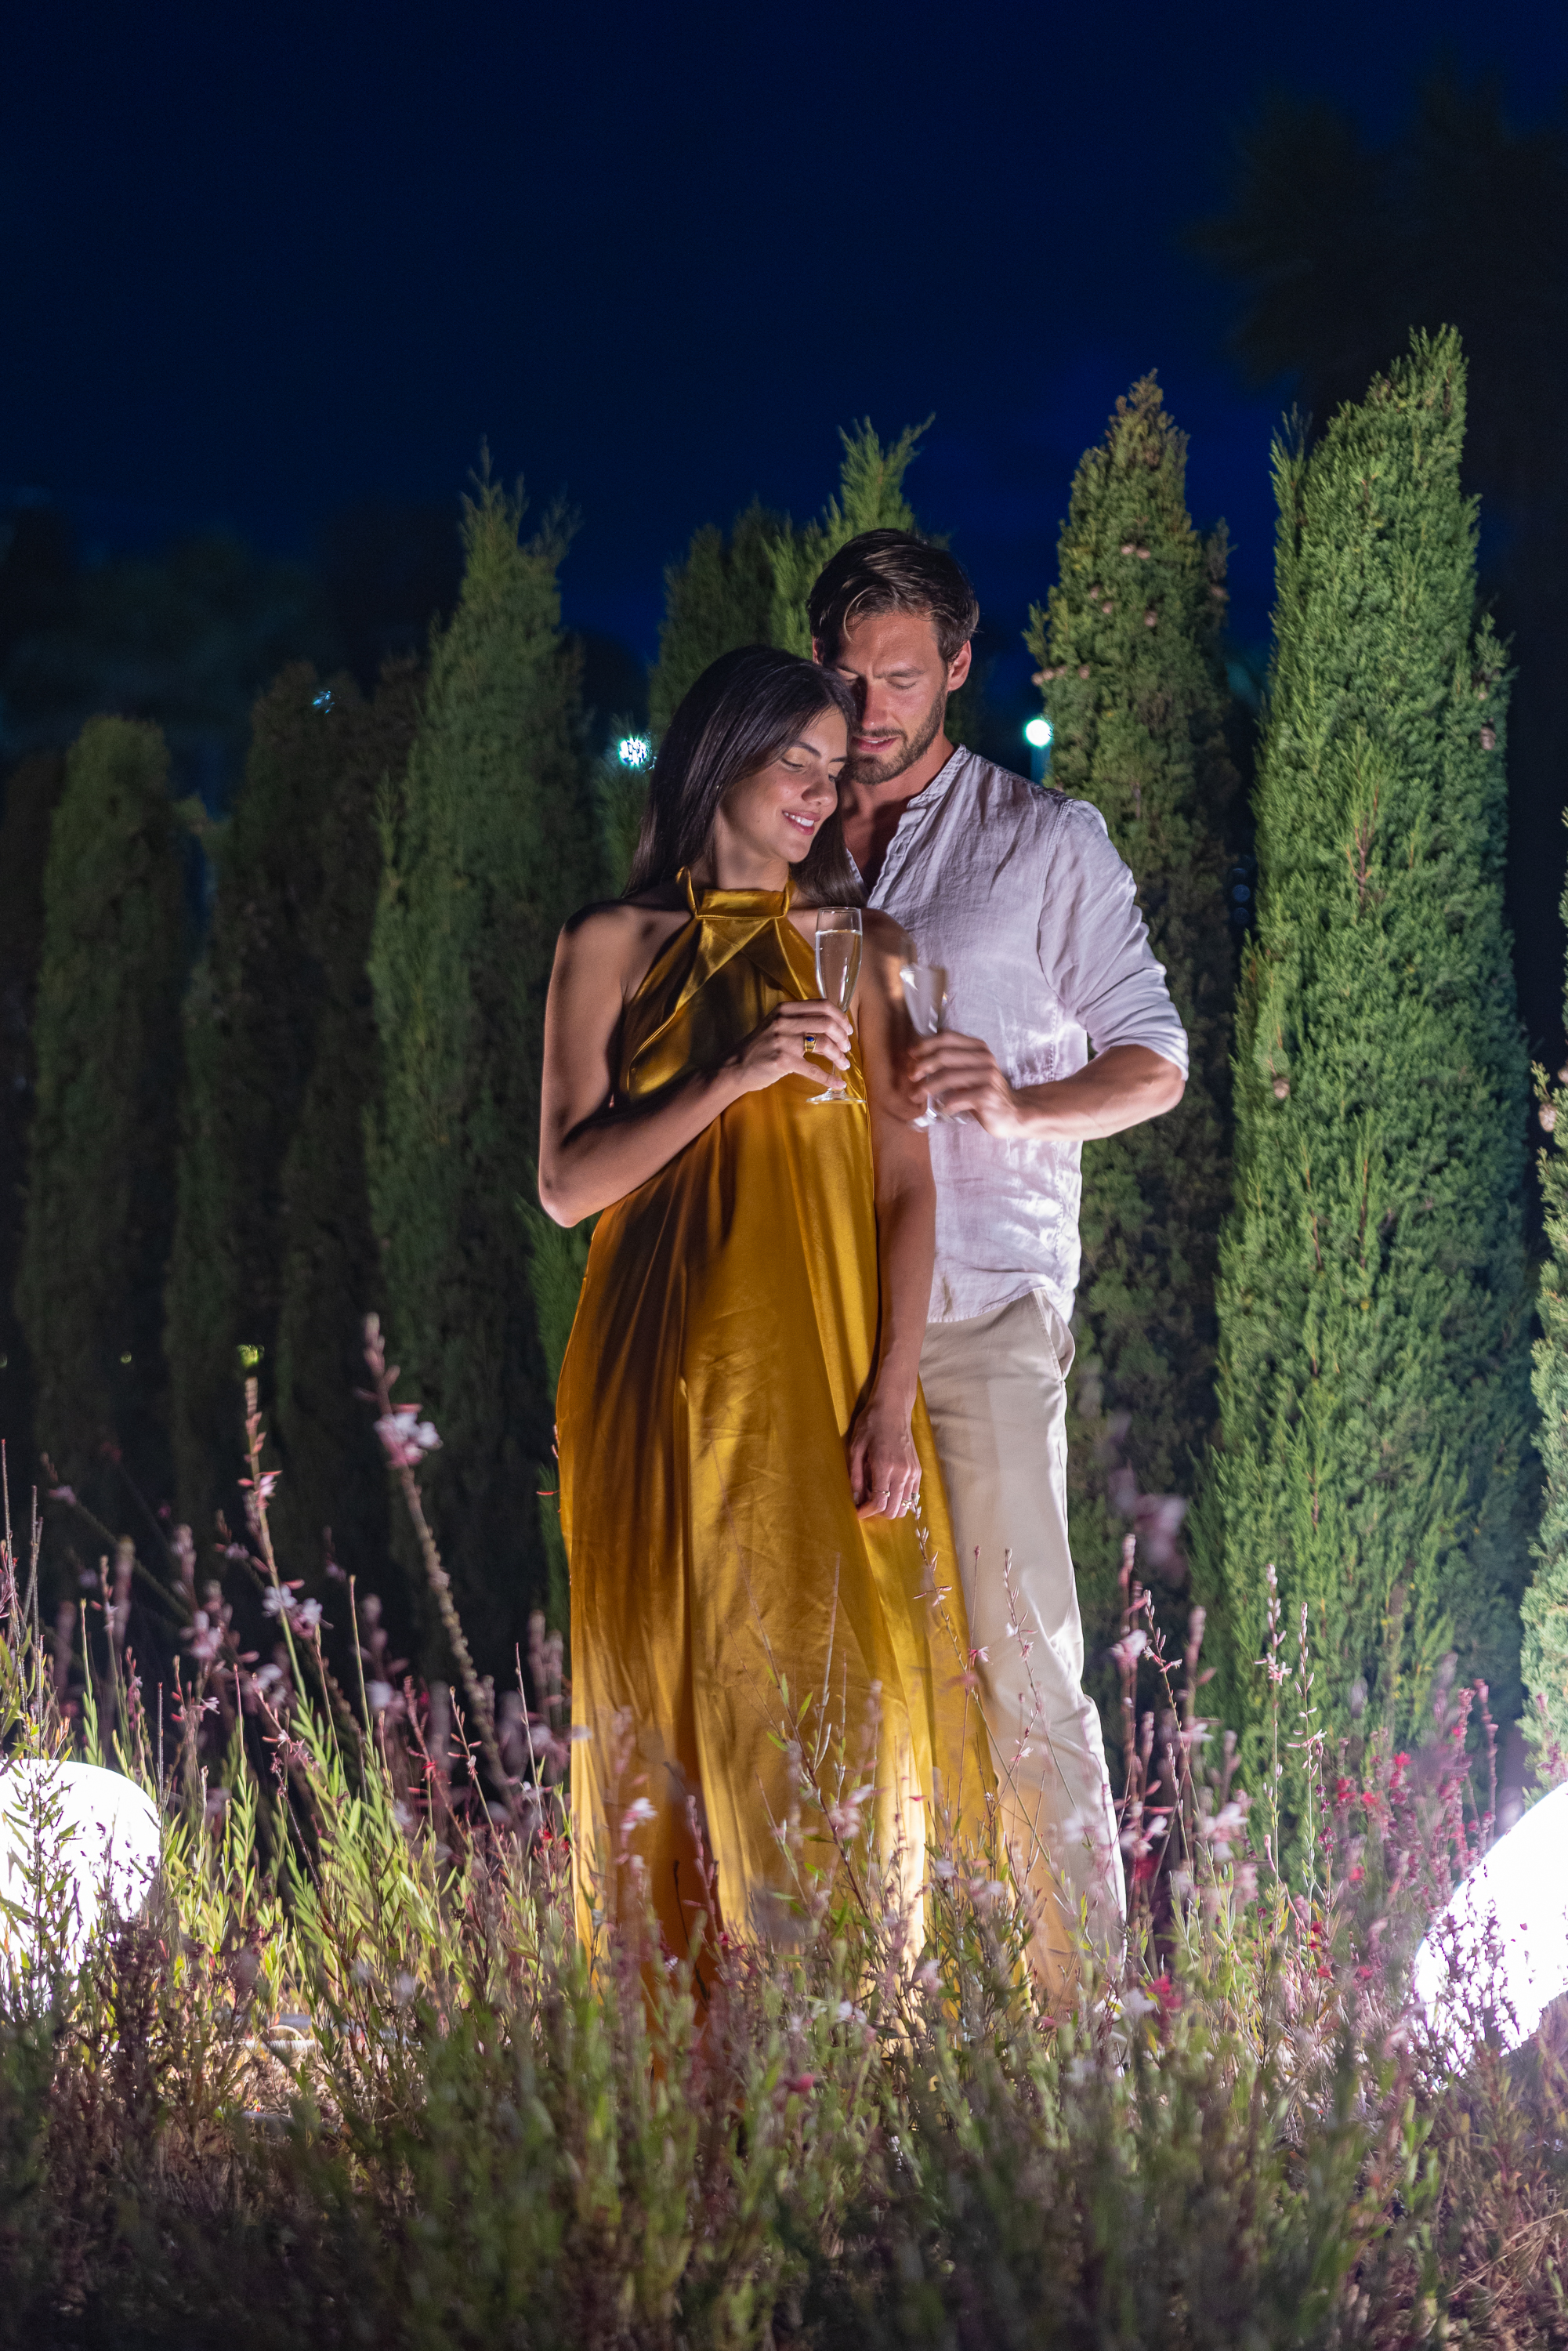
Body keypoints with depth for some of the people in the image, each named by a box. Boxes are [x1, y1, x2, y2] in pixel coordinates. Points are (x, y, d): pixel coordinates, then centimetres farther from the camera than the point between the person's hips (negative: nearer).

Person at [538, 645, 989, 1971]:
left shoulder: (859, 953, 11)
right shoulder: (613, 950, 7)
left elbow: (907, 1185, 4)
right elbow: (567, 1183, -2)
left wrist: (892, 1397, -7)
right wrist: (730, 1078, -15)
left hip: (825, 1381, 2)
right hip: (672, 1384, -2)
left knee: (844, 1697, -4)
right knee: (687, 1709, -4)